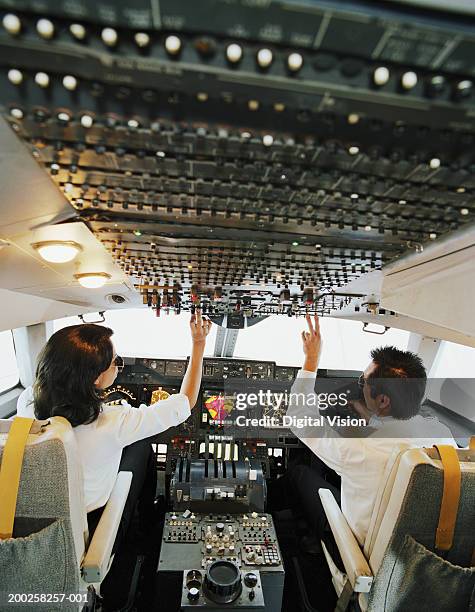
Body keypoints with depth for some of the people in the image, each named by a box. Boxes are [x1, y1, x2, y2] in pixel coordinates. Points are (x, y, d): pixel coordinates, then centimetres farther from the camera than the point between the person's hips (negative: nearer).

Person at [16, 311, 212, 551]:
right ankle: (148, 519, 39)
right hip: (94, 529, -4)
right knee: (142, 444, 13)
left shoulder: (26, 401, -21)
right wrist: (199, 343, -16)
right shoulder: (111, 424, -34)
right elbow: (186, 401, -22)